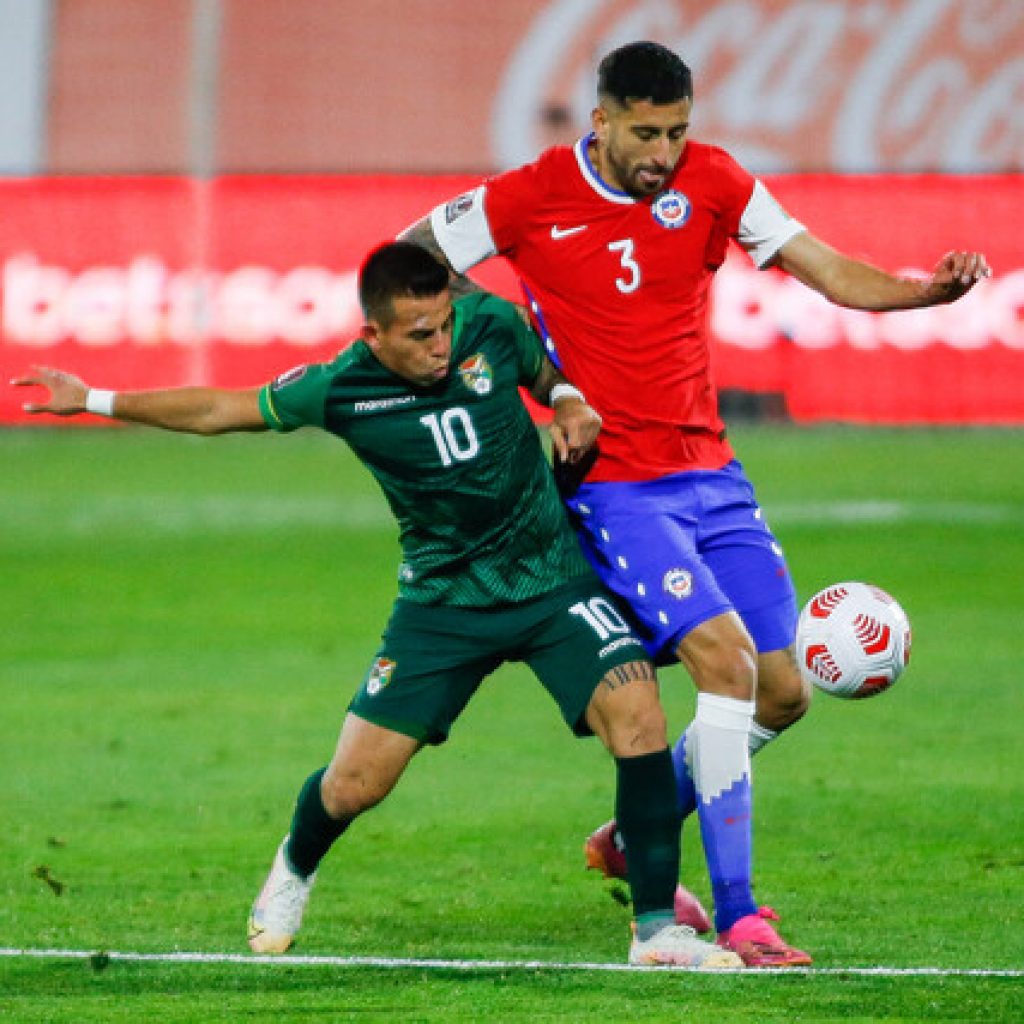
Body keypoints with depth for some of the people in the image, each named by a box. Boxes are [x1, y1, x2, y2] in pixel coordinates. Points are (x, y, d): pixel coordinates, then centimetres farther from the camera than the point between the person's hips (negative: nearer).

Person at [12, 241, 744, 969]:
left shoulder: (492, 325, -9)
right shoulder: (340, 390, -12)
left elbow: (544, 371, 15)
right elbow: (222, 410, 3)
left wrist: (569, 404, -7)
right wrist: (94, 402, 3)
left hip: (551, 579, 0)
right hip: (442, 601, 0)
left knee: (638, 714, -23)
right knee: (355, 785, -1)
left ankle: (657, 930, -14)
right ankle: (295, 870, 37)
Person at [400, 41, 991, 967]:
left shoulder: (713, 183, 1)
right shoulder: (530, 199, -8)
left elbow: (832, 273, -1)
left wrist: (931, 290, -19)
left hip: (710, 473, 5)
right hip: (611, 489, -5)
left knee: (783, 692, 2)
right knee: (726, 658, -22)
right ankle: (737, 916, -18)